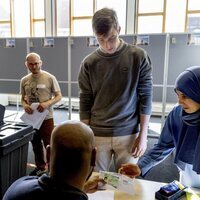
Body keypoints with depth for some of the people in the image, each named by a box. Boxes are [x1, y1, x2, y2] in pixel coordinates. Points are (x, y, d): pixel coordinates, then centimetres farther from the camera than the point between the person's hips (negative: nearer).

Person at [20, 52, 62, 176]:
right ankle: (40, 167, 36)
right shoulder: (24, 80, 4)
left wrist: (47, 103, -23)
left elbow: (59, 96, -6)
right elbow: (23, 98, 13)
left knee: (49, 145, 2)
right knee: (36, 144, 18)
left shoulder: (50, 78, -9)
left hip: (46, 118, -5)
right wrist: (24, 105, -10)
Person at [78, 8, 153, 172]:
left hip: (129, 134, 0)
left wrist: (143, 135, -5)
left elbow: (145, 98, -3)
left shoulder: (138, 57, -5)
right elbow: (85, 103, 2)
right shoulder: (89, 63, -2)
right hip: (97, 134, 1)